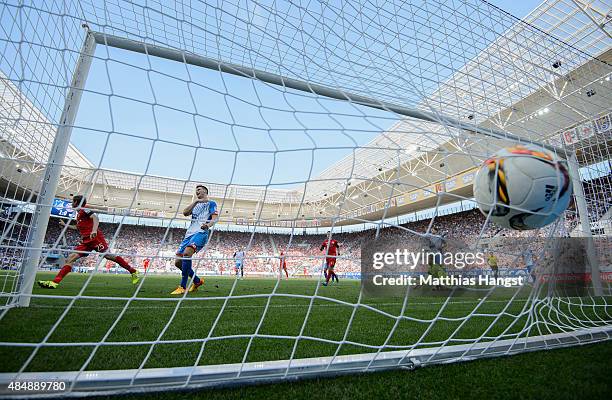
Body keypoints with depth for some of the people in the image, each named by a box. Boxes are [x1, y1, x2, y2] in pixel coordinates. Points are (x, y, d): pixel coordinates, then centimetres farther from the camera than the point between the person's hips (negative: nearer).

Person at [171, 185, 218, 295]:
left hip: (201, 233, -8)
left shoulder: (211, 203, 10)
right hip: (189, 234, 8)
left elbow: (214, 218, -5)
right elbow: (185, 213, 9)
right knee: (178, 262, 3)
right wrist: (196, 201, 0)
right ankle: (197, 281, 21)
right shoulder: (195, 205, 28)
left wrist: (208, 225, -26)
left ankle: (183, 287, -25)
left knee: (187, 253, -32)